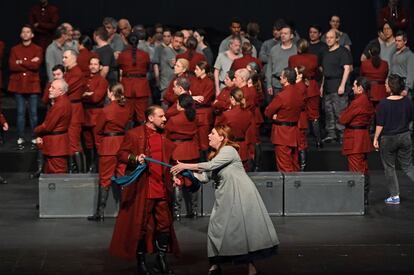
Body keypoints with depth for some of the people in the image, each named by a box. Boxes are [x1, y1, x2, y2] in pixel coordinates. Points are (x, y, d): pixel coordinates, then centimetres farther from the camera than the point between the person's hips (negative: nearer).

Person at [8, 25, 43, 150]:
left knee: (33, 113, 1)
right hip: (18, 85, 1)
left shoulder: (38, 49, 3)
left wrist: (21, 62, -10)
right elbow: (12, 66, -6)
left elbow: (36, 65, -13)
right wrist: (29, 64, -10)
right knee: (20, 112, 3)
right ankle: (20, 139, 6)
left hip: (32, 85, -1)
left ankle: (34, 139, 7)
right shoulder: (15, 49, 8)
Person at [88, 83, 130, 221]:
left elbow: (98, 130, -6)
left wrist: (99, 146, 8)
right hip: (122, 144, 5)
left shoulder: (107, 110, -14)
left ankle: (100, 213, 3)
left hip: (108, 146, -5)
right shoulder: (126, 110, 2)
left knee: (105, 179, 1)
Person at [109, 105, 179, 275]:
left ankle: (162, 261, 18)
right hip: (142, 189, -5)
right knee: (140, 225, 1)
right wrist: (134, 159, -21)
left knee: (164, 224, 6)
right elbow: (121, 154, -3)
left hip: (162, 189, 5)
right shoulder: (134, 134, -2)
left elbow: (171, 158, 22)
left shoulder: (164, 137, 14)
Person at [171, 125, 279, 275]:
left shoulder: (229, 150, -9)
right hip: (226, 198, 9)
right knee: (217, 228, 3)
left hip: (240, 195, -9)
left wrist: (185, 166, -15)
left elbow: (210, 166, -19)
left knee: (245, 229, -7)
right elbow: (206, 176, 17)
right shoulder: (217, 154, 20)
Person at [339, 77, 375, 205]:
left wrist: (343, 114, 6)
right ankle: (364, 197, 21)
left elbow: (343, 120, -18)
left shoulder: (357, 102, -19)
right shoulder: (368, 102, 10)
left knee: (356, 169, -6)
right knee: (363, 169, 14)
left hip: (355, 139, -10)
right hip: (364, 138, 10)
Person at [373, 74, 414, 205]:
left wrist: (376, 139, -5)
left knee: (389, 167, 11)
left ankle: (395, 196, 15)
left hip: (388, 139, -4)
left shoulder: (384, 104, -18)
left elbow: (380, 124, -15)